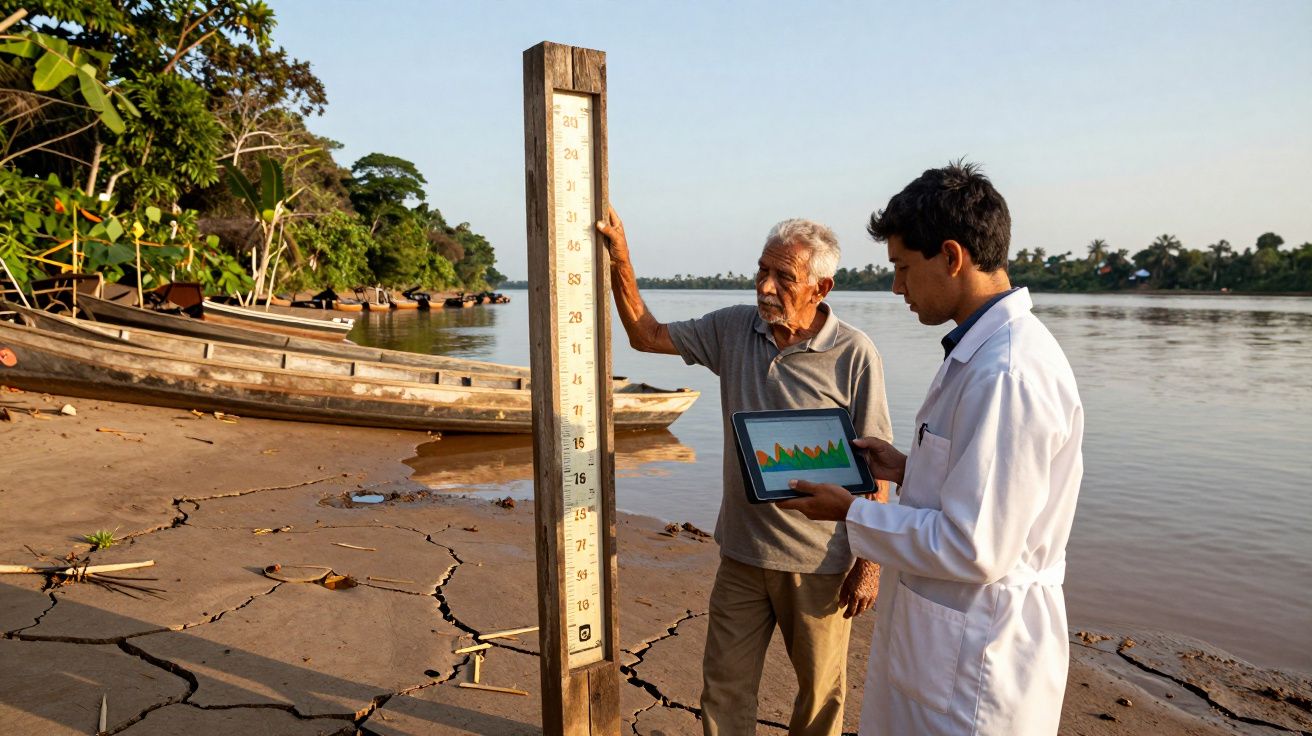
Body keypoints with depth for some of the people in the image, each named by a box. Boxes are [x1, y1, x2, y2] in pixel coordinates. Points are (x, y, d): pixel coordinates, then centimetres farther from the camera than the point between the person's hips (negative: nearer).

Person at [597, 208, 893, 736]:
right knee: (724, 687, 14)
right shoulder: (733, 329, -2)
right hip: (741, 552, 4)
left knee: (821, 692, 17)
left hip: (818, 560, -3)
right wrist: (620, 261, -5)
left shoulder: (853, 355, -15)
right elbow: (646, 335, 6)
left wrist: (869, 562, -9)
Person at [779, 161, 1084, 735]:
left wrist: (850, 512, -17)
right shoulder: (982, 349, 6)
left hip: (977, 662, -9)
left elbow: (975, 548, -26)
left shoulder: (1008, 374, -27)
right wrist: (906, 469, 5)